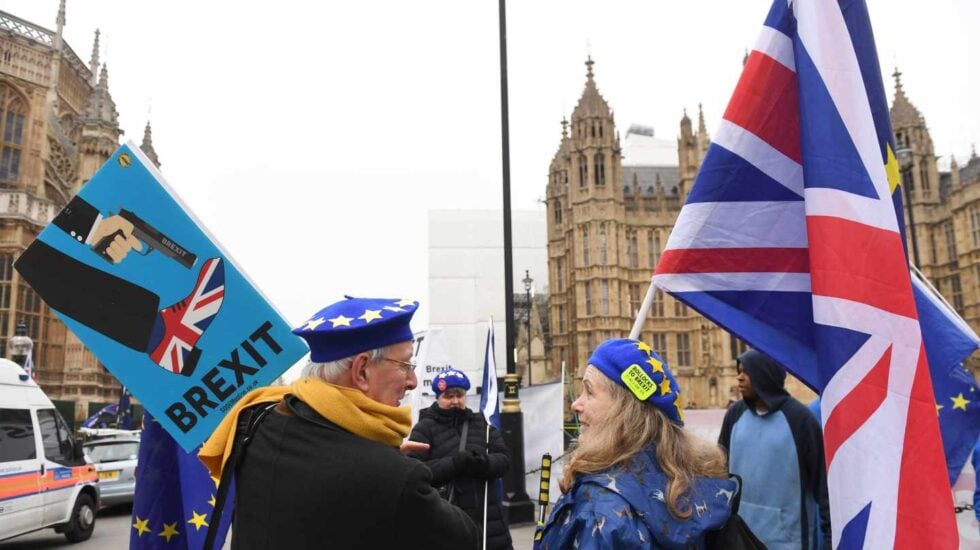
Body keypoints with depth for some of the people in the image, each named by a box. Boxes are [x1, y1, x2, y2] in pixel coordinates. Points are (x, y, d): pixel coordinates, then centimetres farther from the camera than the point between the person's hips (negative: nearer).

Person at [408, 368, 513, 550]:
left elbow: (504, 460, 5)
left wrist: (485, 463, -18)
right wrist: (455, 463, -23)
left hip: (487, 518, 4)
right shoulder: (425, 428, -2)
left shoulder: (481, 424, 11)